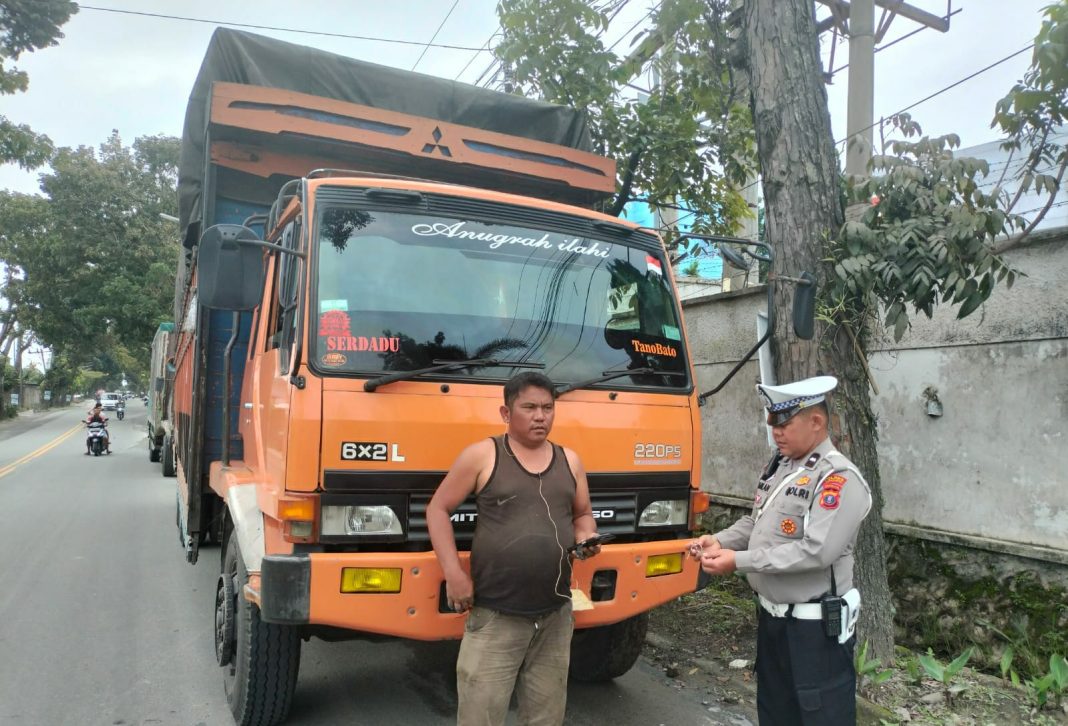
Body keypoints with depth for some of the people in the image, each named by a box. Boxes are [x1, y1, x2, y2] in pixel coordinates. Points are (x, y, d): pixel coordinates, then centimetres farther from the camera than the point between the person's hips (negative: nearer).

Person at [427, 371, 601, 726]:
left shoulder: (569, 460, 9)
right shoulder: (481, 455, -5)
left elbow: (583, 513, 21)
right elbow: (438, 509, 0)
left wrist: (585, 537, -2)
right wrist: (453, 573, -10)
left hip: (556, 615, 4)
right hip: (495, 616, -4)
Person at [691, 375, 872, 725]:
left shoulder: (839, 479, -20)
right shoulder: (778, 466, 8)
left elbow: (815, 551, -28)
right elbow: (756, 521, 17)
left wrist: (738, 561, -26)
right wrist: (720, 541, -3)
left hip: (816, 629, -8)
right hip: (772, 616, 9)